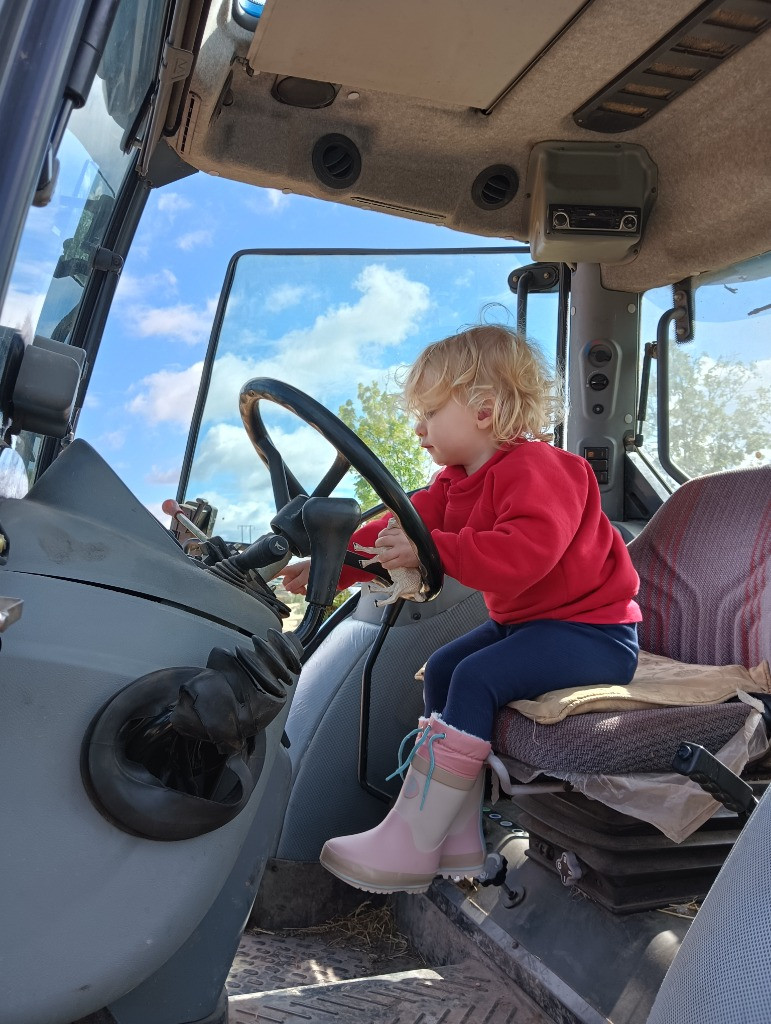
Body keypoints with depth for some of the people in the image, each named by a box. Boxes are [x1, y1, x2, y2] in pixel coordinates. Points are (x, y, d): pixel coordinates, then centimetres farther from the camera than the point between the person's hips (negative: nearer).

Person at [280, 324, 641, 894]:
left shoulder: (535, 469, -21)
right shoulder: (459, 482, 9)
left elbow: (526, 551, -37)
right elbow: (399, 530, 5)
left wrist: (432, 550, -38)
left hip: (591, 630, -10)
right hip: (525, 619, 10)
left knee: (476, 678, -24)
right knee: (442, 668, 5)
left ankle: (409, 847, -13)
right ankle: (459, 841, 6)